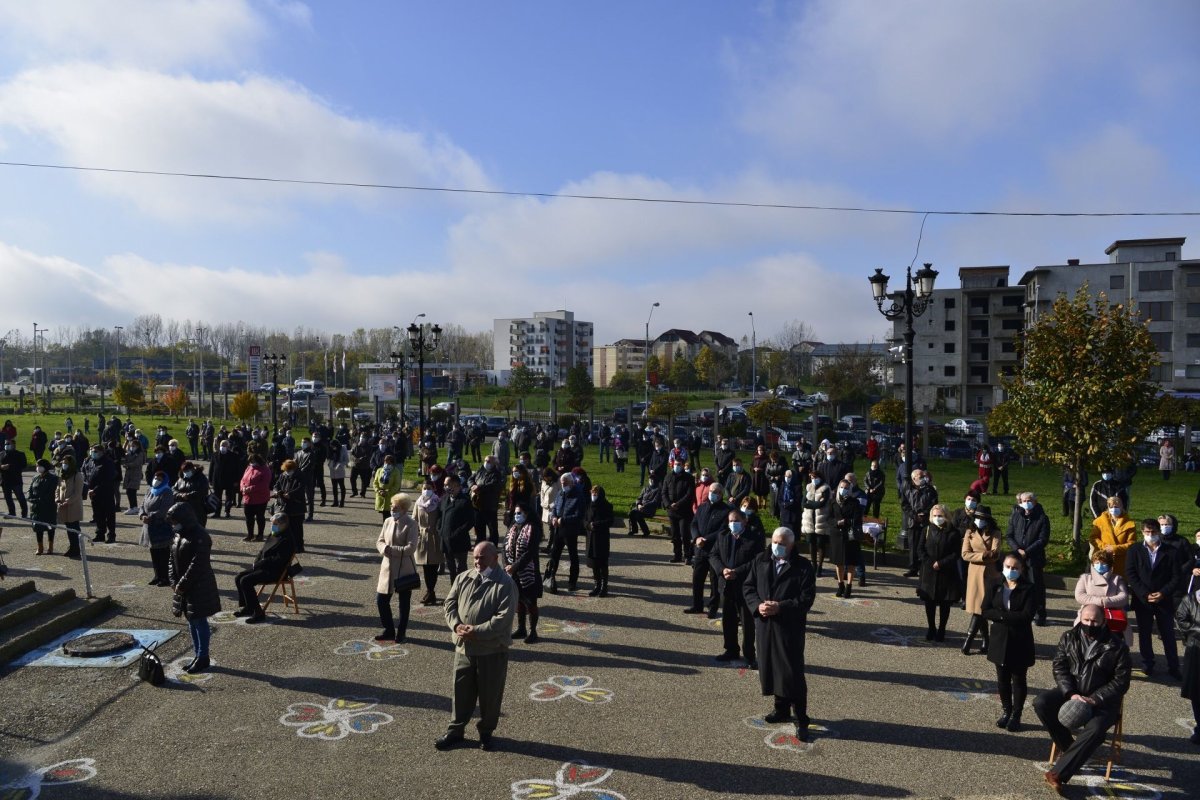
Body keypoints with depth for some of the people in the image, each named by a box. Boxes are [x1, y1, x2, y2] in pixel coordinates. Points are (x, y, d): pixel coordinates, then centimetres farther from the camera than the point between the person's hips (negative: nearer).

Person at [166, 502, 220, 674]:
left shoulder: (200, 537, -19)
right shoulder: (179, 535, 9)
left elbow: (196, 565, -22)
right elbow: (172, 559, 12)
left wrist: (182, 585, -18)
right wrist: (173, 581, -1)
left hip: (199, 587, -9)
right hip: (184, 587, 9)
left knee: (199, 621, -2)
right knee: (192, 621, 15)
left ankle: (203, 659, 8)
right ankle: (198, 656, 25)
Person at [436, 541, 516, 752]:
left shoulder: (505, 584, -13)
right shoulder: (463, 578, 5)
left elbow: (504, 617, -19)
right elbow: (450, 603, 6)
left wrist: (477, 631, -22)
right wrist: (456, 625, -12)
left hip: (493, 650, -4)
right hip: (463, 647, 4)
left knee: (490, 694, 9)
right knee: (461, 690, 15)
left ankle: (486, 732, 28)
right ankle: (455, 730, 31)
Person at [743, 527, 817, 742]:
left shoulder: (803, 566, -7)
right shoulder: (760, 561, 6)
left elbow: (807, 598, -12)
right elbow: (748, 587, 6)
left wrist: (780, 607, -19)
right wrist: (757, 605, -12)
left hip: (790, 627, -5)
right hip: (764, 625, 5)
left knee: (793, 673, -3)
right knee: (770, 667, 13)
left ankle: (801, 720, 8)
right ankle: (781, 709, 31)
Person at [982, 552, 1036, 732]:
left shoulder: (1029, 589, -9)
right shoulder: (994, 586, 0)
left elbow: (1027, 616, -18)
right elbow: (985, 611, -6)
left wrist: (1000, 615, -17)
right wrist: (1010, 616, -18)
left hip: (1020, 642, -3)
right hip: (999, 640, 3)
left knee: (1018, 679, 9)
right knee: (1002, 679, 12)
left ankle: (1016, 715, 21)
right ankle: (1005, 711, 29)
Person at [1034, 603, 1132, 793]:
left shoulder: (1117, 647, -5)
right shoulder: (1068, 638, 4)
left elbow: (1121, 682, -7)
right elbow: (1059, 668, 1)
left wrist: (1094, 700, -19)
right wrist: (1071, 694, -17)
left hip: (1101, 700, -3)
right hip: (1070, 692, 3)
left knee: (1095, 729, -32)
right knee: (1041, 703, -24)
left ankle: (1058, 773, -27)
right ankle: (1068, 747, -2)